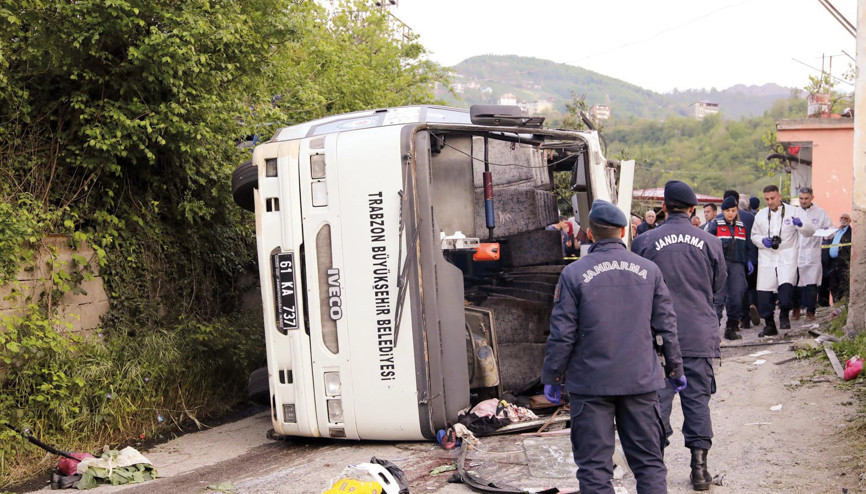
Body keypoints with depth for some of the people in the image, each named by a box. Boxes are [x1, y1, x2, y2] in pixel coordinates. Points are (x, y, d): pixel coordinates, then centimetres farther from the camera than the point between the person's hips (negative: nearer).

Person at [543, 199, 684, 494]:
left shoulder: (573, 274, -7)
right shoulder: (649, 271, 3)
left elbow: (562, 333, -7)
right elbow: (666, 326, 6)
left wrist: (552, 376, 4)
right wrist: (674, 369, 18)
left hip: (591, 384, -2)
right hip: (641, 381, 3)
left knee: (594, 466, 4)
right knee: (649, 462, 11)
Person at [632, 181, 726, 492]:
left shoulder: (645, 242, -5)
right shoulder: (709, 242, 0)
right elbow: (718, 285, 12)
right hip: (699, 334, 1)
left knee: (657, 396, 6)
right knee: (697, 398, 6)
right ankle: (699, 467, 7)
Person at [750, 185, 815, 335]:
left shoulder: (794, 211, 4)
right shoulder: (761, 215, 14)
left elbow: (810, 231, -1)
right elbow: (754, 235, 20)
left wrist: (800, 224, -24)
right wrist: (763, 241, -3)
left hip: (787, 257, -3)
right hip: (766, 257, 3)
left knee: (786, 286, -24)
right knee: (763, 292, -1)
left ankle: (784, 315, 1)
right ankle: (769, 325, 13)